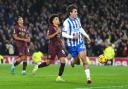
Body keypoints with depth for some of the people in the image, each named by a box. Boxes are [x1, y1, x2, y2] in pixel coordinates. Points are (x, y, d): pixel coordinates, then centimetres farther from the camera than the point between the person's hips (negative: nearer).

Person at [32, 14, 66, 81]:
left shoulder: (58, 28, 14)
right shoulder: (51, 27, -7)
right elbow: (49, 37, -16)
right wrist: (56, 33, -22)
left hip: (59, 46, 6)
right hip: (52, 46, -6)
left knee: (63, 60, -11)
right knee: (48, 62, 0)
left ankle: (59, 77, -6)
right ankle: (37, 67, 28)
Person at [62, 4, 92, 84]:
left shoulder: (78, 19, 6)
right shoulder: (67, 22, -14)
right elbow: (63, 34, -17)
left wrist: (87, 36, 23)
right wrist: (72, 37, -25)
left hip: (80, 42, 3)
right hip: (72, 44, -3)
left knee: (84, 58, -12)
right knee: (76, 59, 9)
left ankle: (88, 77, -17)